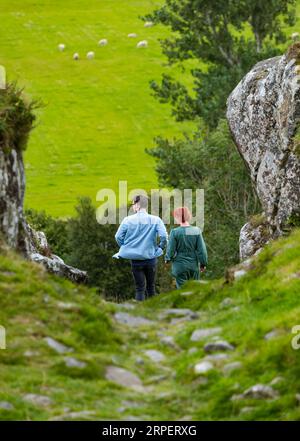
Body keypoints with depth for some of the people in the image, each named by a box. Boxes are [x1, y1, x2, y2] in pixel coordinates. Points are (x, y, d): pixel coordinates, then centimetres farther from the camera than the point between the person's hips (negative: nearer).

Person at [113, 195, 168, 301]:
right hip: (151, 258, 1)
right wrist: (160, 248, 4)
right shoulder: (155, 220, -6)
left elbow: (118, 237, -4)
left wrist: (125, 249, 11)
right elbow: (164, 236, -14)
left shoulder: (128, 220, -6)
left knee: (140, 288, 5)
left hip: (136, 260, -1)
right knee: (151, 287, 15)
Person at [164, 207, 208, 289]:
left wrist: (167, 259, 13)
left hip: (180, 266, -3)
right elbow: (202, 249, -2)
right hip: (194, 266, 3)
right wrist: (203, 264, 10)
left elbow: (171, 249, -7)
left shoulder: (174, 232, -14)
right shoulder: (197, 231, -6)